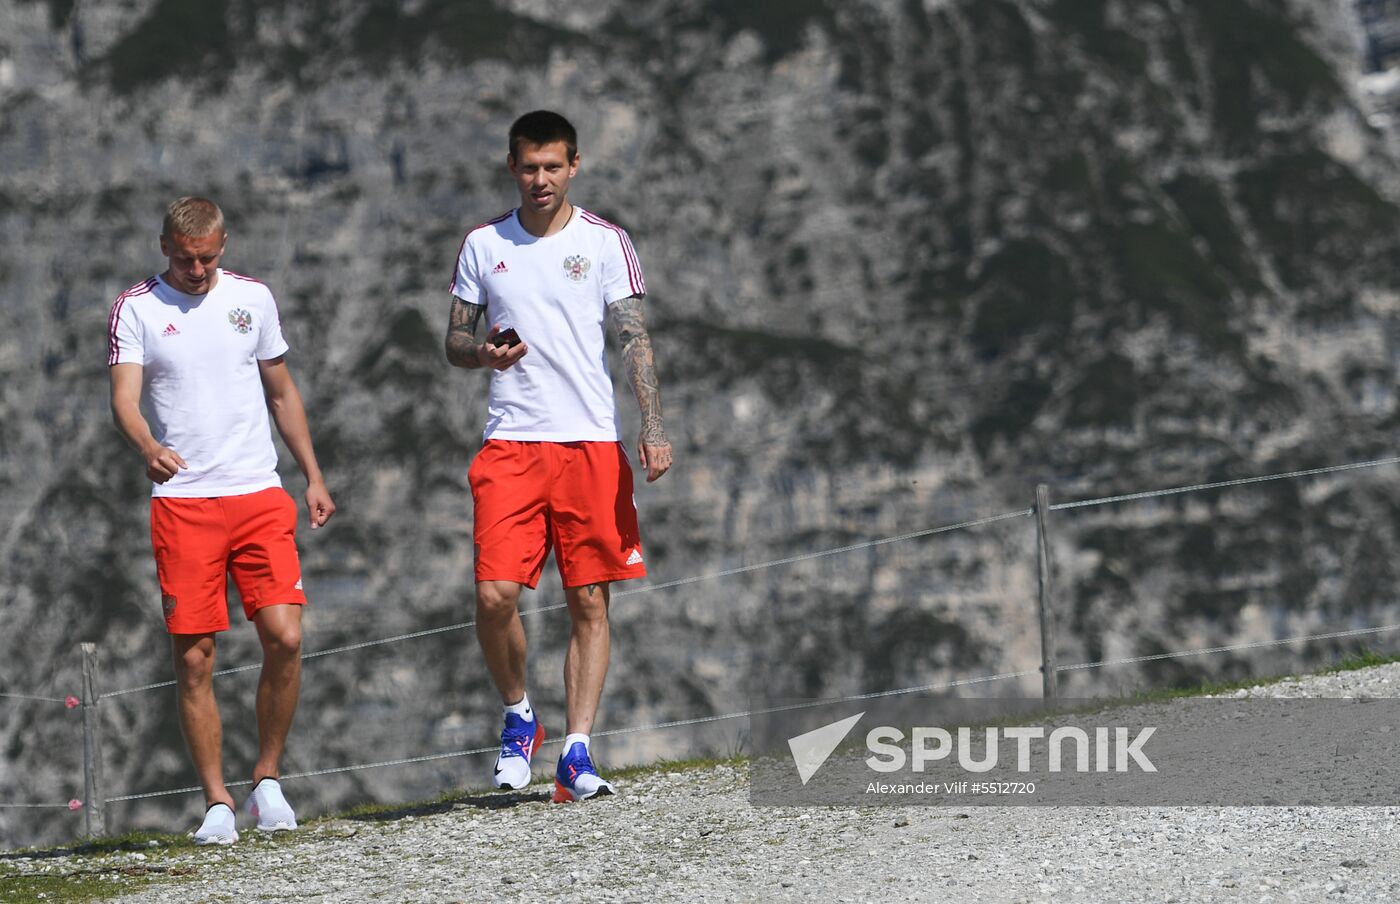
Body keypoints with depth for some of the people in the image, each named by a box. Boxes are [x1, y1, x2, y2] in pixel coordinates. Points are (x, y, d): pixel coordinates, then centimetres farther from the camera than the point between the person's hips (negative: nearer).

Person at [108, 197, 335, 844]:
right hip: (181, 503, -2)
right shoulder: (135, 309, 2)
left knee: (284, 636, -11)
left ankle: (267, 781, 6)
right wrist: (147, 446, -31)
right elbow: (124, 399, -10)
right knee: (193, 657, -4)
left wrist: (314, 476, 15)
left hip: (260, 497, 2)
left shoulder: (252, 297, 10)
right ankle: (217, 802, 5)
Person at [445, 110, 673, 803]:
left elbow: (634, 338, -1)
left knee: (589, 601, -1)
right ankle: (518, 717, 12)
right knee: (495, 595, -12)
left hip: (592, 442, -1)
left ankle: (576, 753, 2)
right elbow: (454, 341, 15)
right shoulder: (483, 246, 9)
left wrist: (653, 427, -13)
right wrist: (484, 352, -9)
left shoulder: (605, 243, 3)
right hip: (510, 443, 1)